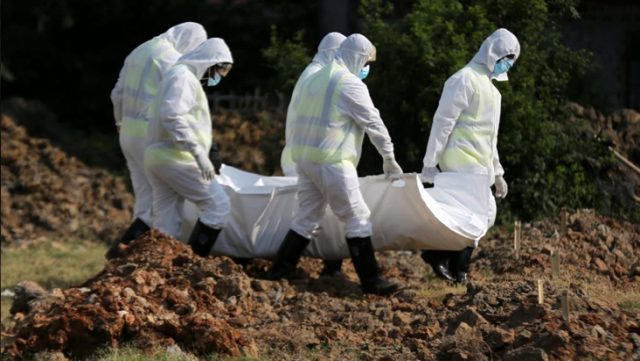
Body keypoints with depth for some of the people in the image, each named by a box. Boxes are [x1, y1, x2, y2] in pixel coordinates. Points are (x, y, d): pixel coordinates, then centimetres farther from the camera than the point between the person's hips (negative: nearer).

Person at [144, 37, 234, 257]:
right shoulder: (182, 76, -11)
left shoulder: (186, 76, 21)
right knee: (217, 204, -5)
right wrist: (199, 153, -27)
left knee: (166, 223, 8)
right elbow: (172, 116, -23)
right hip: (175, 157, -10)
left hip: (159, 157, 10)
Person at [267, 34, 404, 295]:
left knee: (306, 218, 15)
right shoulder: (351, 85, -9)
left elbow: (295, 116, 19)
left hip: (304, 158, 8)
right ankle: (371, 281, -3)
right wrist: (389, 159, 6)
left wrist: (294, 147, 22)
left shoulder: (313, 80, 17)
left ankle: (279, 272, 14)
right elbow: (374, 124, -4)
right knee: (357, 219, -3)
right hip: (332, 162, -8)